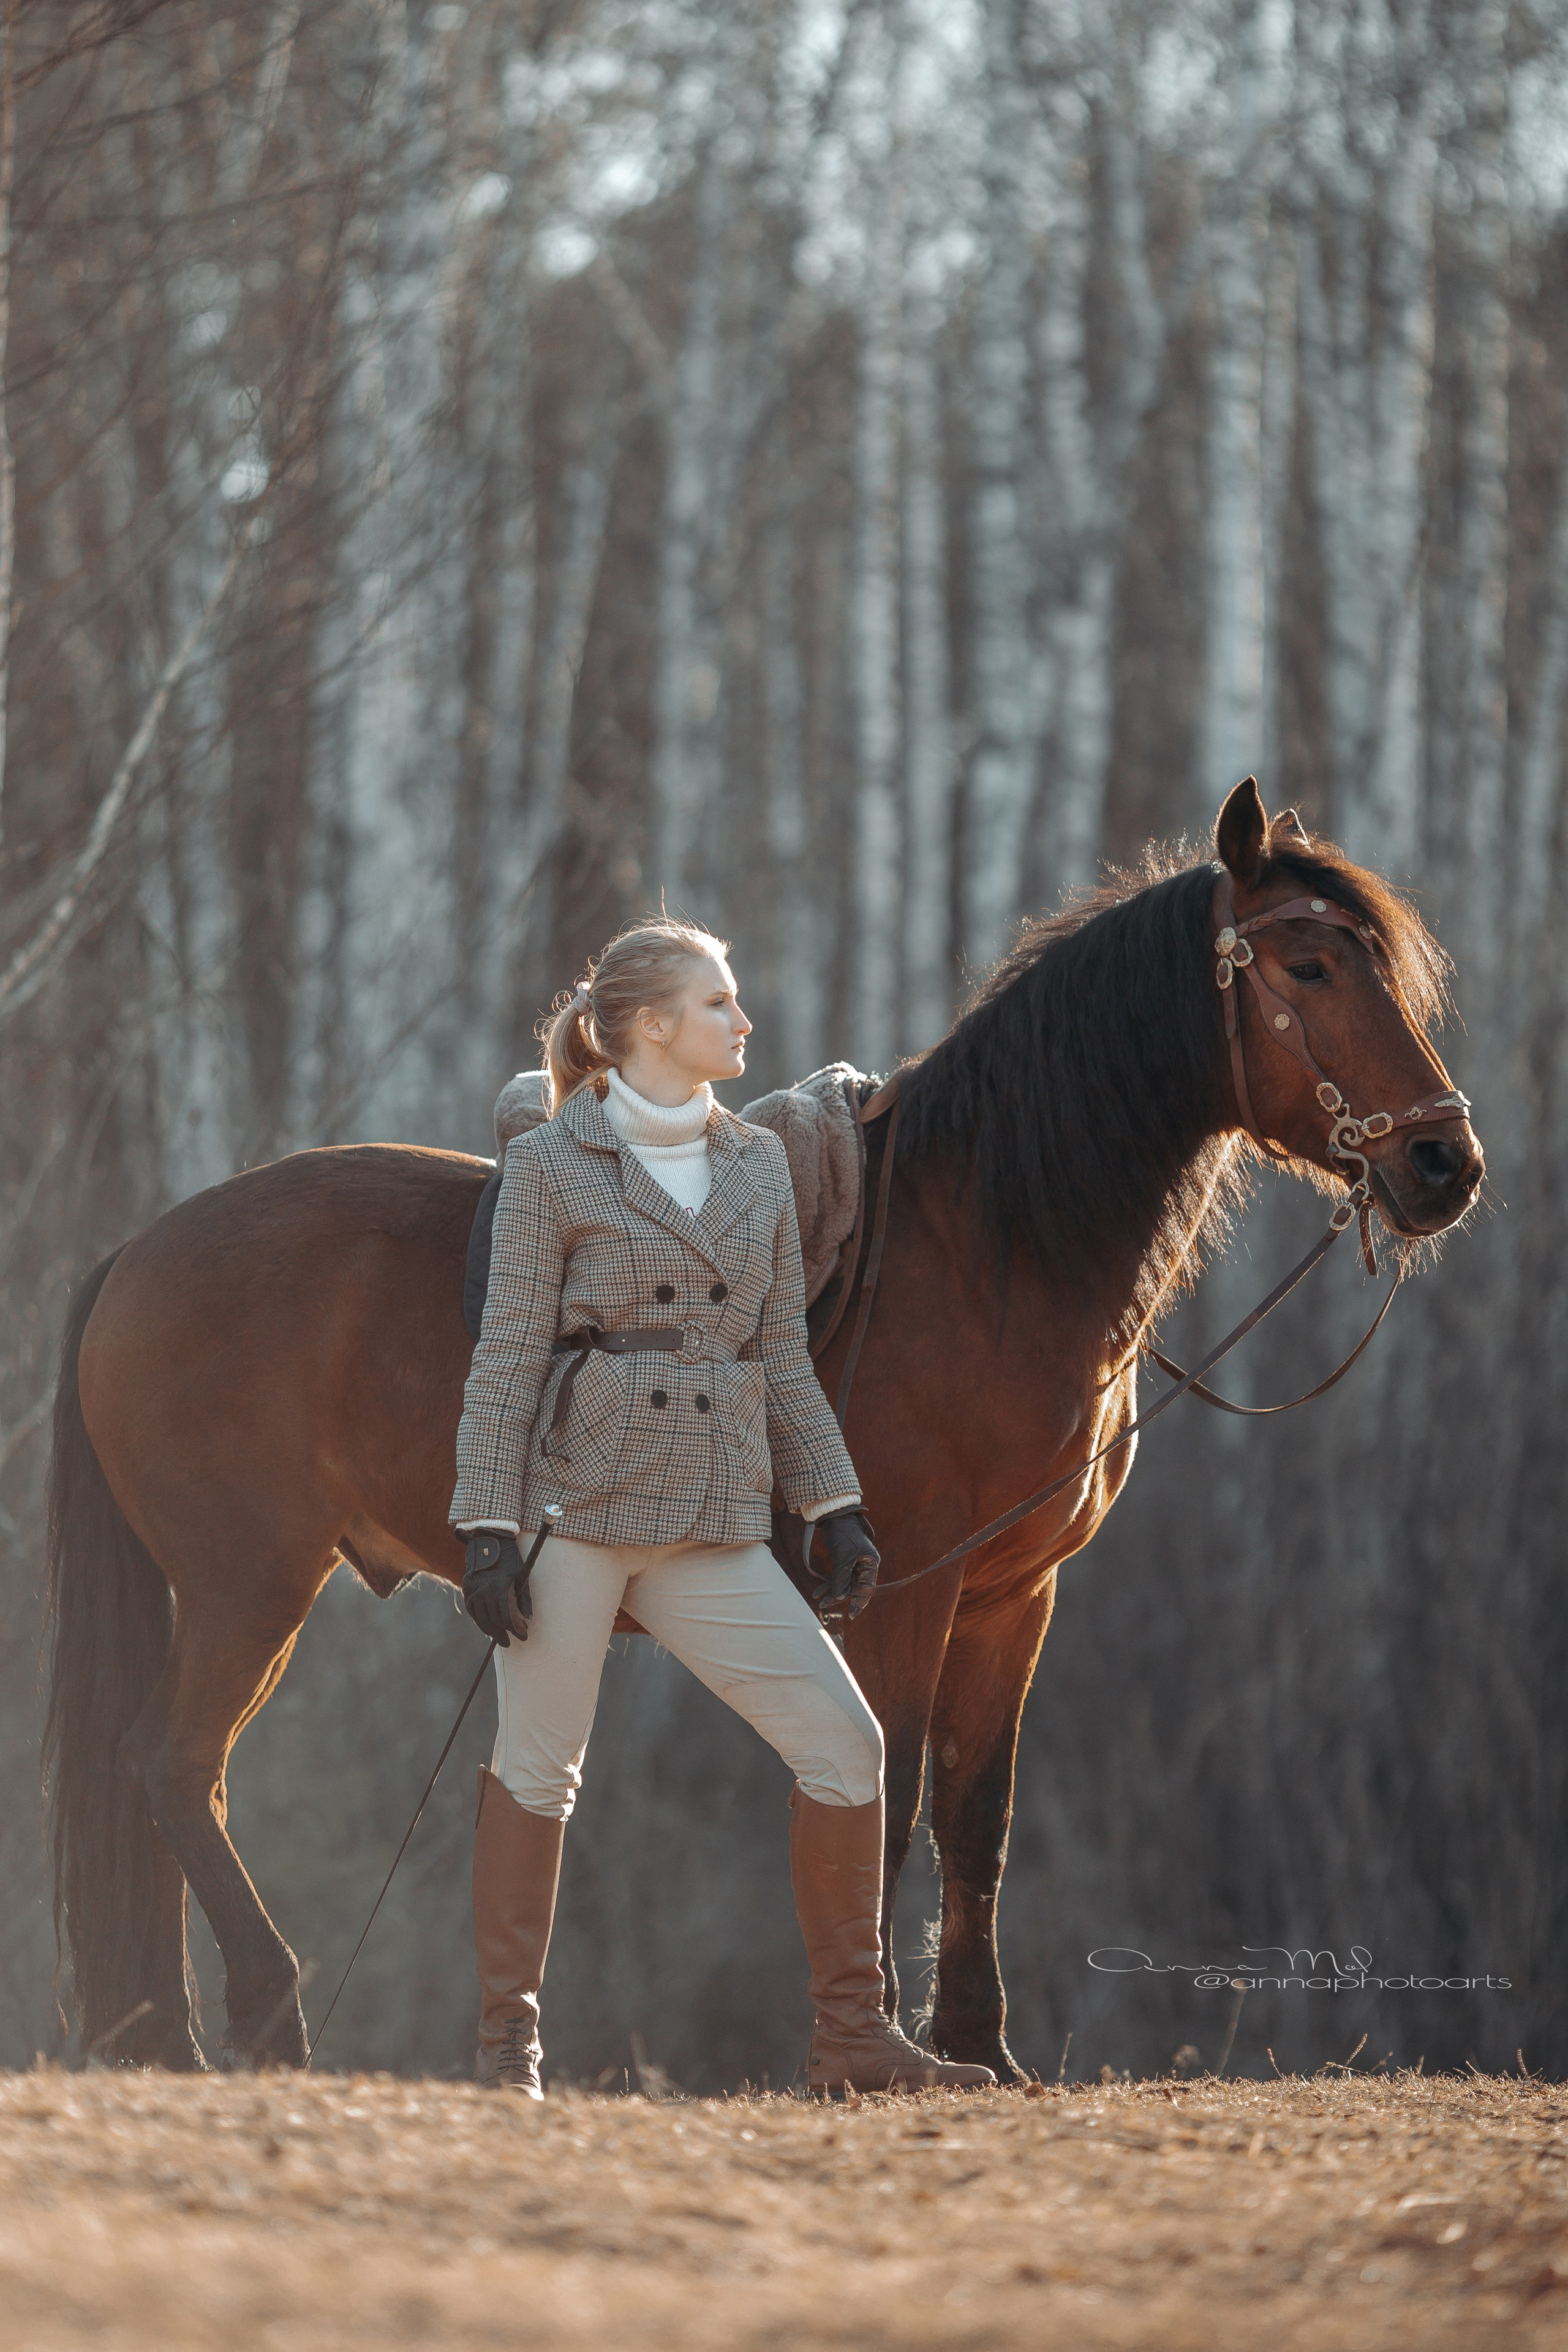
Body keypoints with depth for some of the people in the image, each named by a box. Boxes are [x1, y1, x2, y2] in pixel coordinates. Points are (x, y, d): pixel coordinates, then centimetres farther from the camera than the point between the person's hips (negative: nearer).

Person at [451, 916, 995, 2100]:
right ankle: (507, 2040, 10)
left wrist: (836, 1506, 12)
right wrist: (487, 1529, -10)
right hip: (578, 1501, -5)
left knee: (845, 1743, -3)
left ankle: (851, 2033, 6)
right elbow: (508, 1359, -3)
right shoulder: (551, 1166, -1)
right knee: (538, 1767, -1)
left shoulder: (760, 1164, 14)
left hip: (714, 1517, 5)